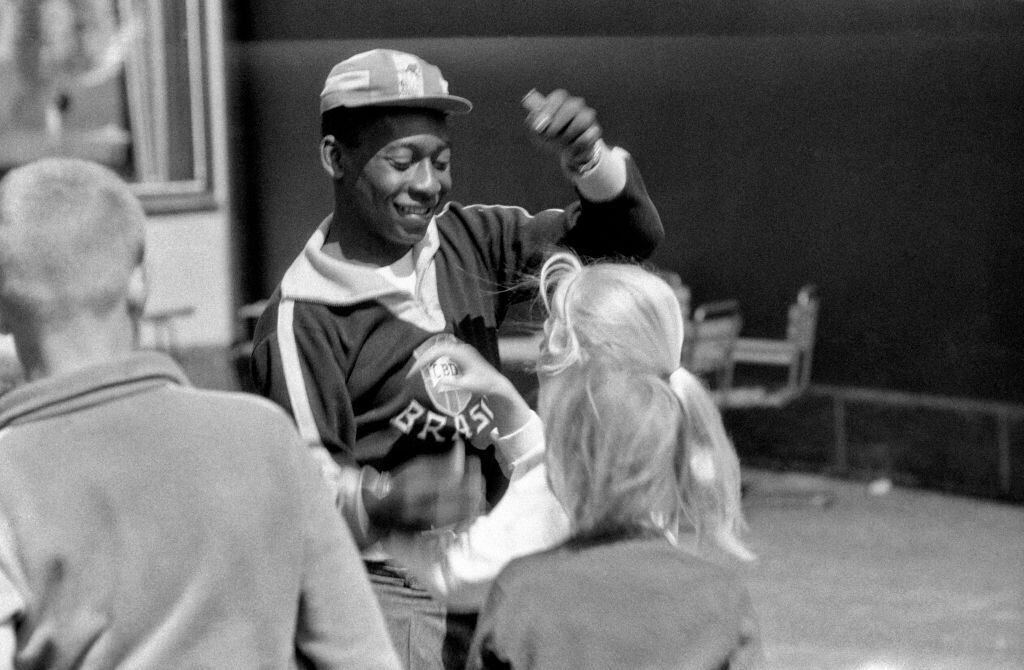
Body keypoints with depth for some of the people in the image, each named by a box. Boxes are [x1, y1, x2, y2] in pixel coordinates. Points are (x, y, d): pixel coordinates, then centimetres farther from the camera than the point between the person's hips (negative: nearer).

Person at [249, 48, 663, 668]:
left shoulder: (470, 243, 3)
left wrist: (588, 157, -17)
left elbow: (631, 237, 3)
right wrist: (382, 499, -36)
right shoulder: (303, 318, -14)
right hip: (393, 593, -5)